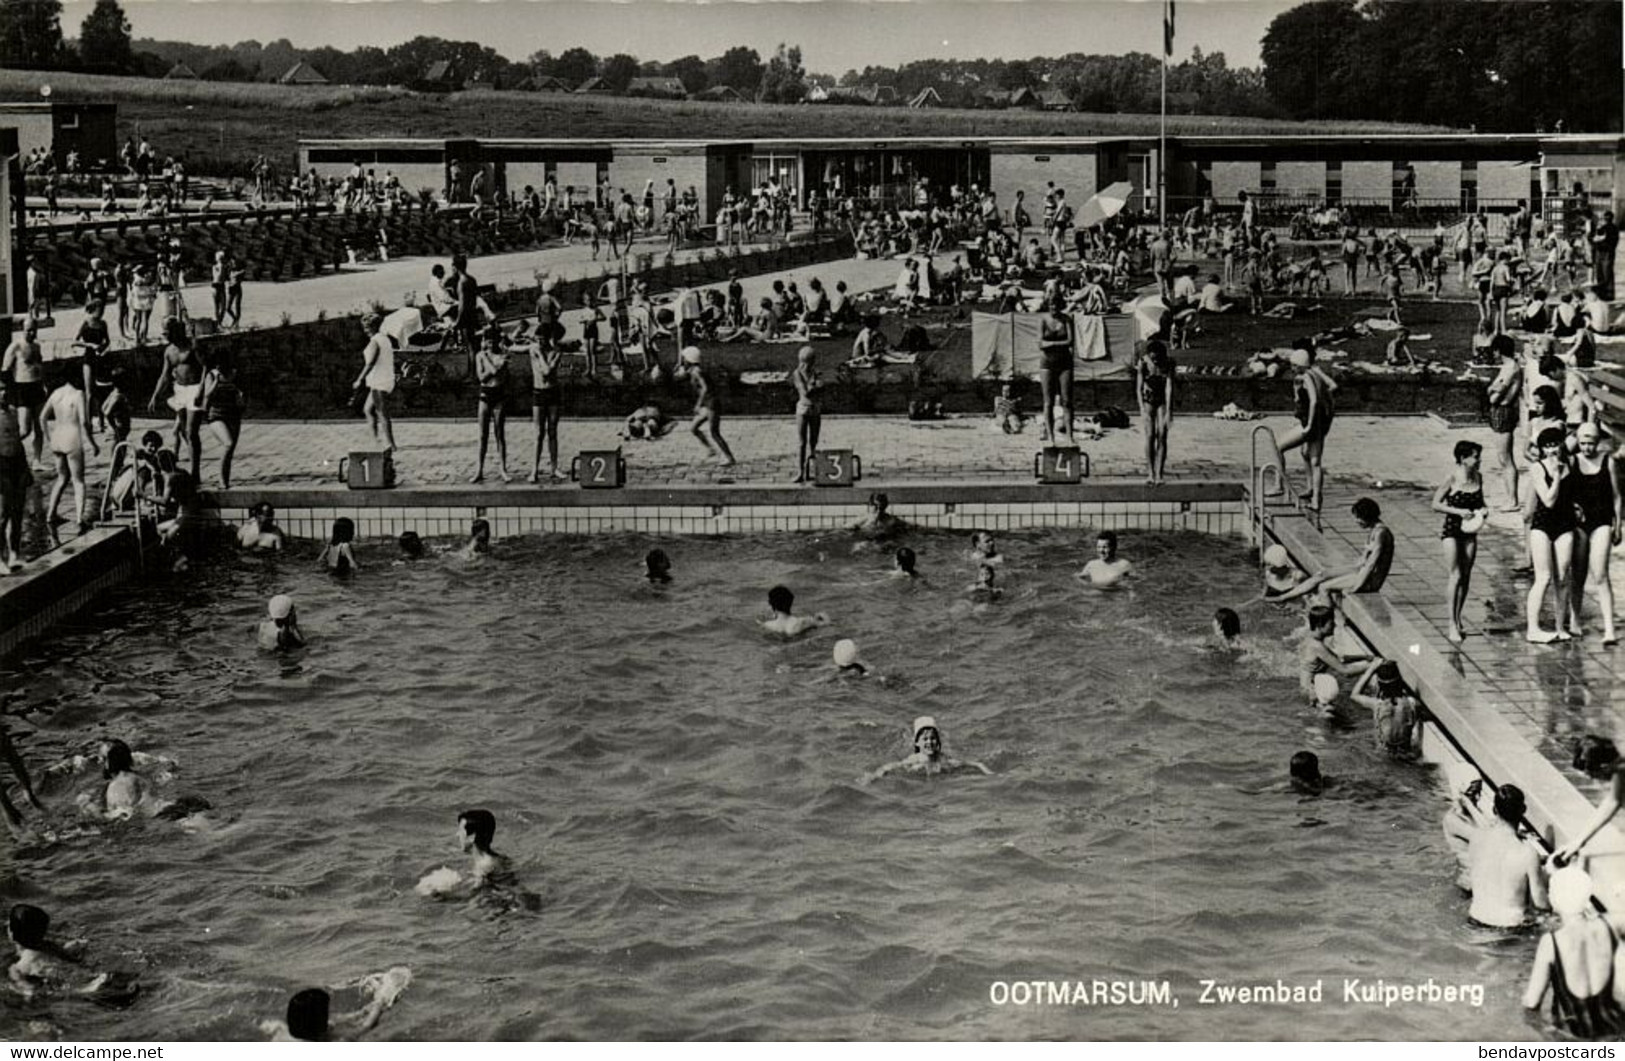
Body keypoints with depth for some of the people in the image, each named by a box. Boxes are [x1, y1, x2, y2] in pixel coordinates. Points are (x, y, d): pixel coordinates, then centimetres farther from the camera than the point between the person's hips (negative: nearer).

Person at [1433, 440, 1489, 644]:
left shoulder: (1477, 478, 3)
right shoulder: (1452, 480, -13)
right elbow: (1435, 504, -12)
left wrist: (1483, 509, -5)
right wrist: (1458, 511, -21)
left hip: (1470, 530, 6)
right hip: (1452, 530, -6)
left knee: (1465, 577, 8)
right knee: (1455, 576, -7)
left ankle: (1457, 619, 20)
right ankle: (1453, 625, -3)